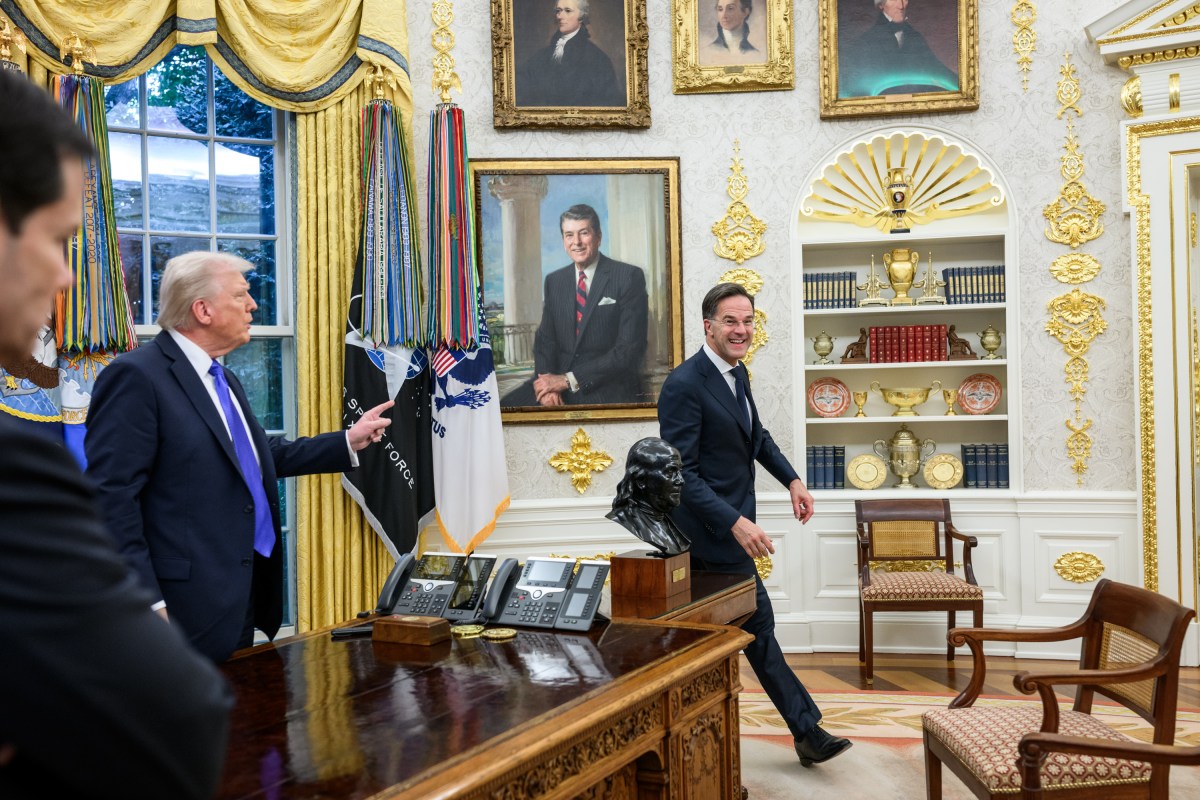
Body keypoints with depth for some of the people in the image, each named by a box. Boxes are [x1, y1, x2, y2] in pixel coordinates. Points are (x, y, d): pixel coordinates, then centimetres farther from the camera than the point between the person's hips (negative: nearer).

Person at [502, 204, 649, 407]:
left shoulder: (629, 277, -3)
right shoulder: (553, 281, 14)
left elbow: (629, 349, -10)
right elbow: (545, 338, 12)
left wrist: (568, 380, -14)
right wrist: (547, 382, -11)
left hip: (608, 388, -4)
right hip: (558, 382, 5)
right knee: (505, 406, -18)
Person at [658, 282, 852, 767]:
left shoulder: (736, 373, 7)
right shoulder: (685, 386, -21)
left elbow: (756, 434, 22)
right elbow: (680, 472, -23)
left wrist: (791, 479, 10)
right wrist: (735, 522, -28)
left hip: (728, 520, 9)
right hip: (714, 526, -9)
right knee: (758, 626, 1)